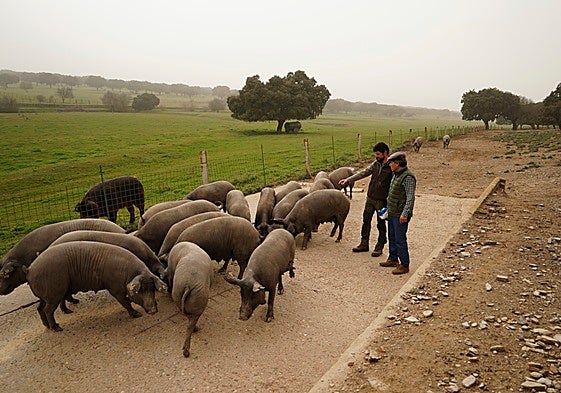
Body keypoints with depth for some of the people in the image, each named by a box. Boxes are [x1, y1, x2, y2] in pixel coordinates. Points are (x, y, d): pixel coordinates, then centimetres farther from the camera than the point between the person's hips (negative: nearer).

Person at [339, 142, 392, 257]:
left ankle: (379, 247, 21)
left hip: (382, 201, -6)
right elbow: (363, 173, 5)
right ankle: (364, 244, 25)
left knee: (381, 224, 6)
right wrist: (348, 180, -3)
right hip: (370, 198, 6)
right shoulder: (375, 164, 5)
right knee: (366, 221, 12)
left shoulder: (391, 168, -13)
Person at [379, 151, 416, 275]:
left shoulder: (408, 177, -19)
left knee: (400, 240, -3)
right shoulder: (396, 174, 11)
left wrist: (405, 213, -31)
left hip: (400, 215, -10)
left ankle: (404, 265, 9)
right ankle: (393, 260, 34)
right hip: (392, 213, 10)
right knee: (392, 237, 19)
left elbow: (410, 198, -24)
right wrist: (388, 208, 26)